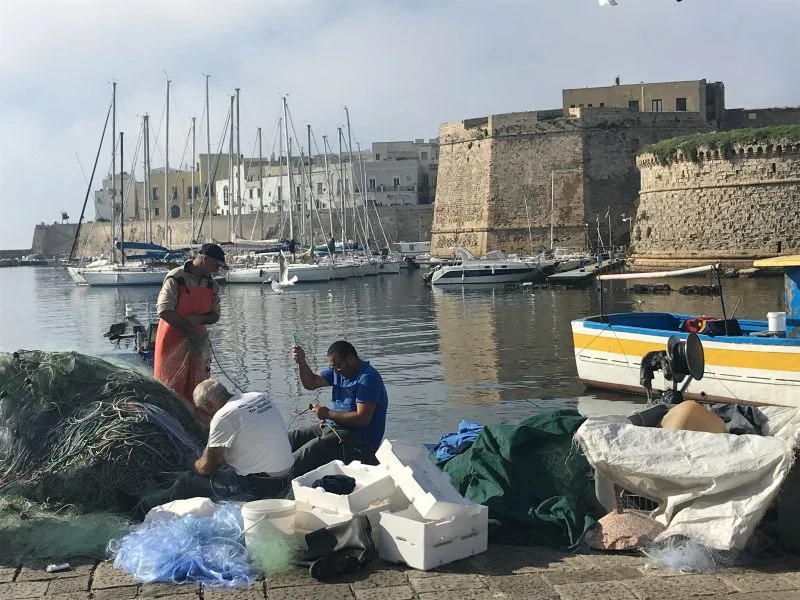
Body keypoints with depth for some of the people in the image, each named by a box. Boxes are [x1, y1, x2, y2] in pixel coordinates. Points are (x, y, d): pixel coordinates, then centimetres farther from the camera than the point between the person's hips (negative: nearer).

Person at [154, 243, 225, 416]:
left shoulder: (212, 285, 7)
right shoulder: (175, 278, -12)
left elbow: (215, 315, 8)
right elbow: (164, 311, -19)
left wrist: (199, 319, -14)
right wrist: (190, 331, -20)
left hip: (198, 343, 6)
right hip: (173, 342, -6)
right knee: (171, 389, 0)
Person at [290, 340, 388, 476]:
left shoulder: (368, 378, -16)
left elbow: (363, 418, -22)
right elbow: (311, 382, 14)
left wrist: (328, 414, -16)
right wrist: (301, 362, -5)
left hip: (358, 439, -10)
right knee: (289, 440, -4)